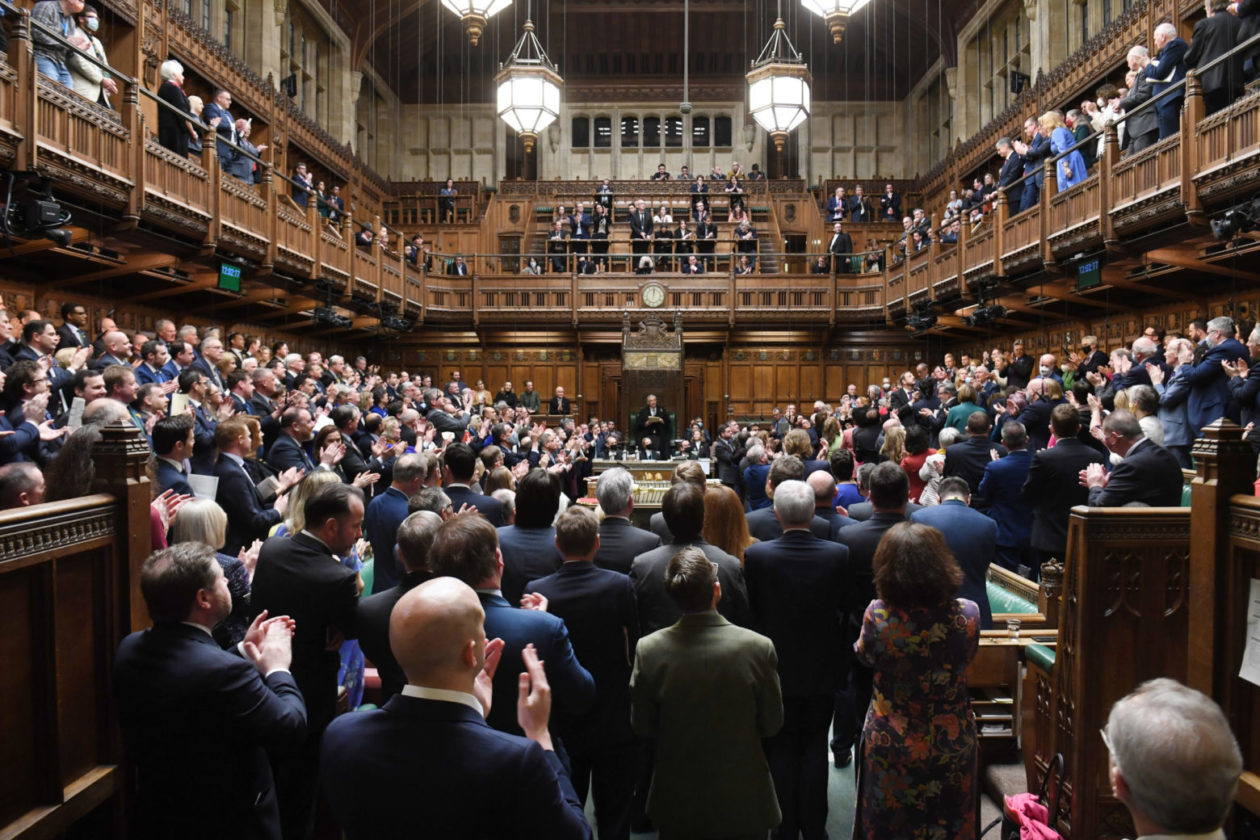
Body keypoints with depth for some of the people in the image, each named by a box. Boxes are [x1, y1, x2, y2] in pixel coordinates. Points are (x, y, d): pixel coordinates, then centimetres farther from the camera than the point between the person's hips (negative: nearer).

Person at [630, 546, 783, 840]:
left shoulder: (648, 650, -20)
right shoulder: (758, 647, -22)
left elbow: (642, 725, -7)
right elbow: (772, 724, -9)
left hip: (675, 804, 1)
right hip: (743, 802, -1)